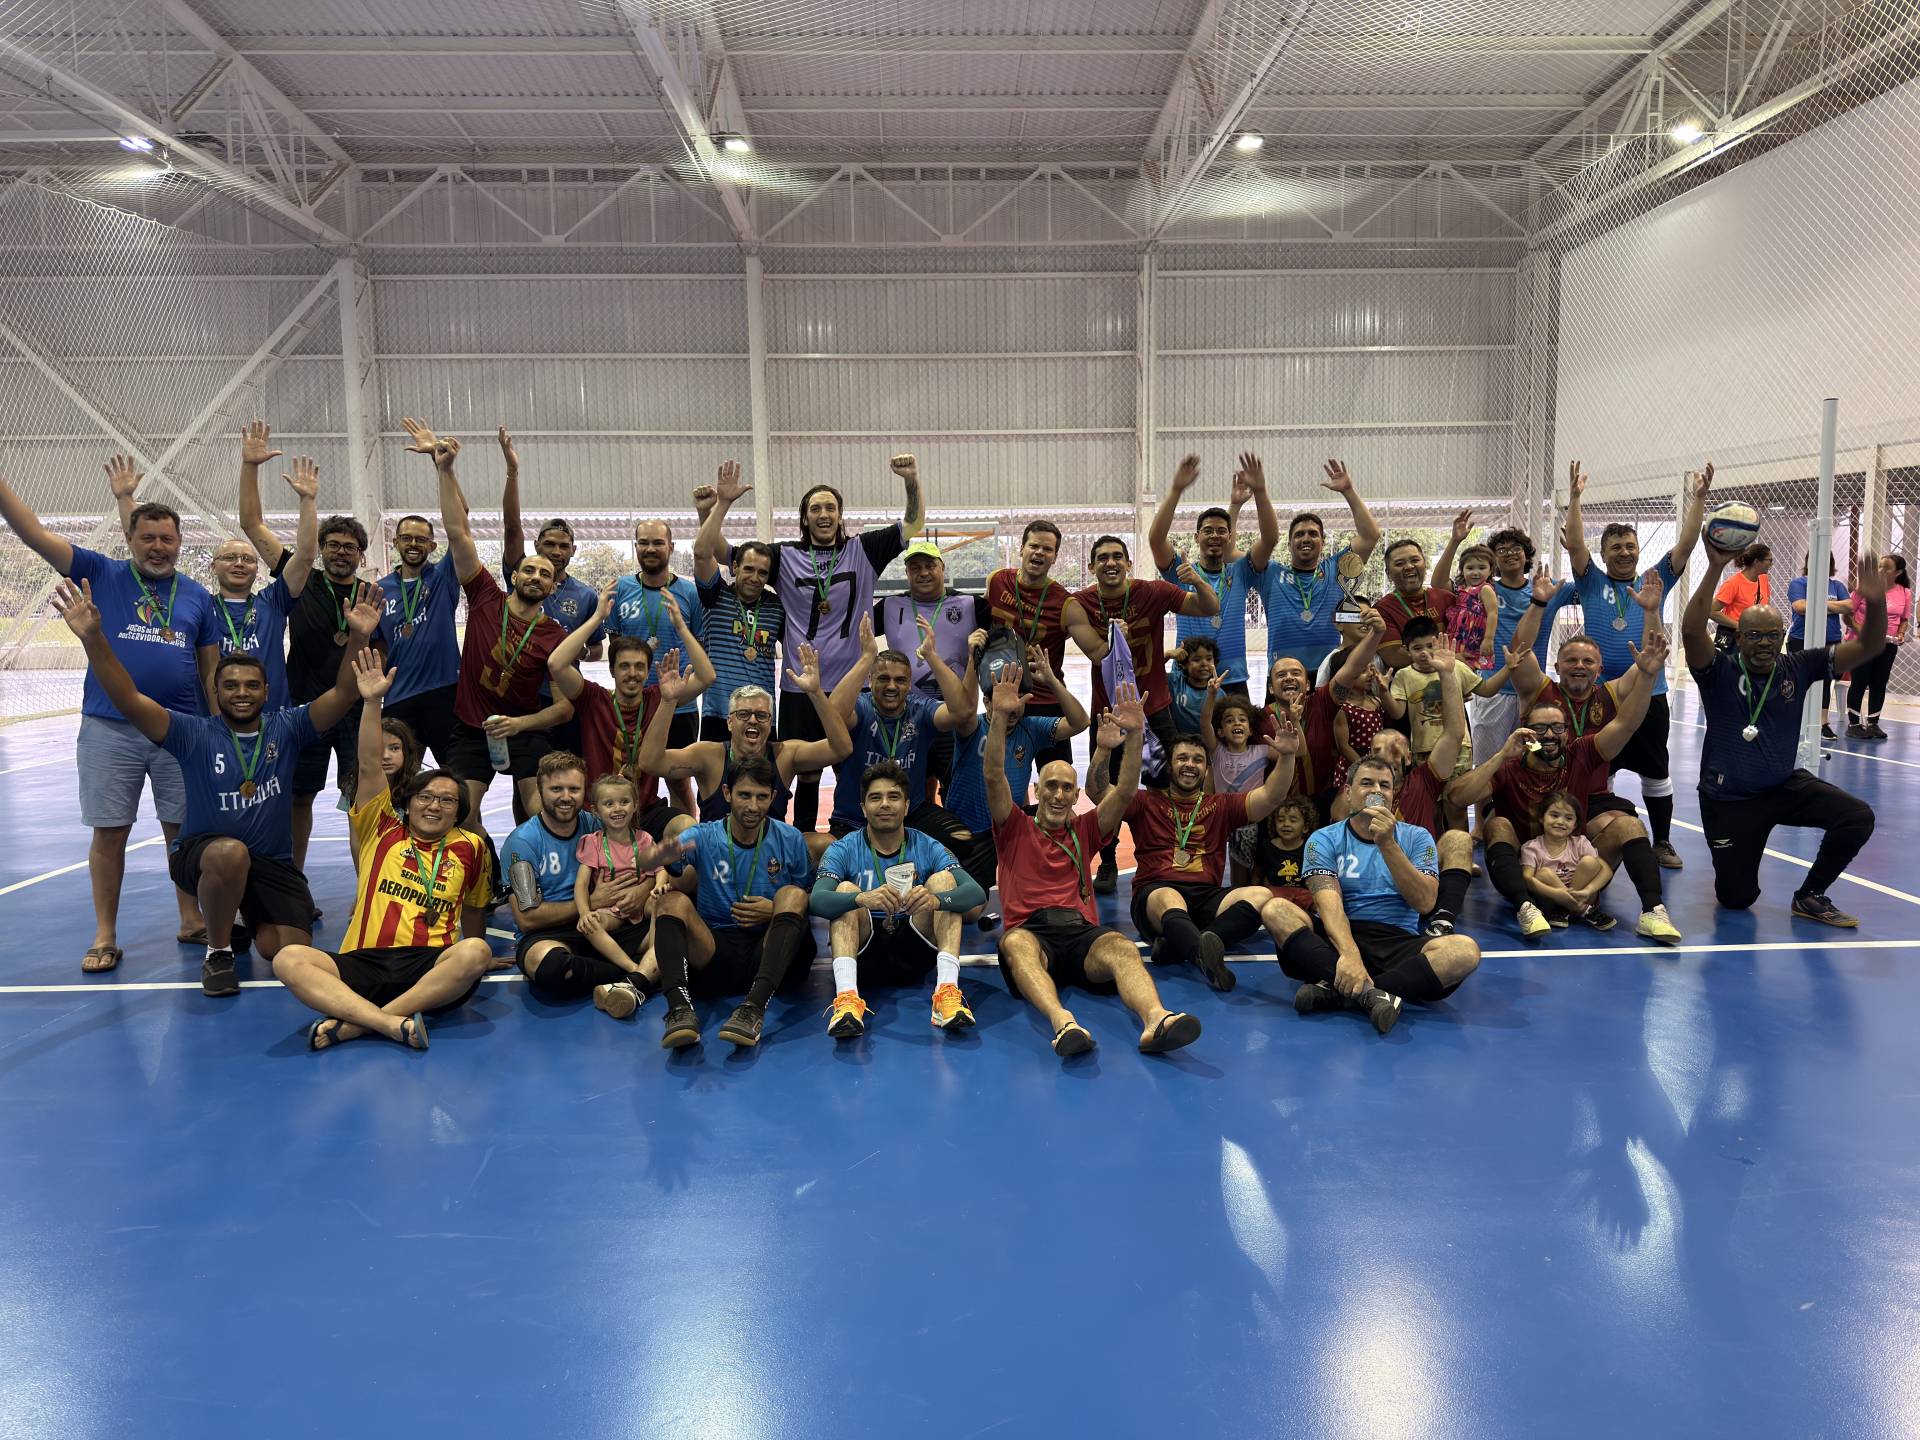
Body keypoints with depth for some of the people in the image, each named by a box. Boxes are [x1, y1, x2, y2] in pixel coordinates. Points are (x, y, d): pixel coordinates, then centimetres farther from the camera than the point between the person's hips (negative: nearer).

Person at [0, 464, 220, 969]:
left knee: (183, 828, 8)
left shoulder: (197, 596, 9)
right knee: (109, 832, 4)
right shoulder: (102, 575, 6)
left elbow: (211, 670, 11)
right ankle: (105, 936, 14)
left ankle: (191, 920, 20)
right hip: (109, 729, -1)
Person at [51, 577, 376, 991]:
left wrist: (359, 637, -28)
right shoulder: (195, 734, -5)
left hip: (273, 862, 2)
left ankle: (250, 918, 26)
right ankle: (217, 952, -13)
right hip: (201, 853, -2)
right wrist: (92, 637, -30)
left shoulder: (285, 728, 0)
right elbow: (129, 701, -16)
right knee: (230, 853, -40)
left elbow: (343, 695, -12)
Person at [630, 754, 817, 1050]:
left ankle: (754, 1007, -43)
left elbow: (809, 903, 10)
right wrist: (658, 855, -40)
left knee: (792, 894, -25)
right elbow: (642, 861, -15)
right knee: (673, 900, -22)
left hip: (771, 955, 0)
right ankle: (680, 1009, -44)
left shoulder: (790, 840, 4)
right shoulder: (703, 837, 2)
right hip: (715, 954, 0)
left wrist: (775, 912, -11)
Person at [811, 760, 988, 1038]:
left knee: (943, 878, -15)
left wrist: (935, 899, -36)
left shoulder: (927, 848, 3)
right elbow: (817, 900, -20)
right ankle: (846, 996, -42)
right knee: (846, 889, -22)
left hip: (913, 953, 1)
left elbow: (977, 892, -13)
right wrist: (862, 899, -41)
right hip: (863, 952, -1)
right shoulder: (844, 850, 1)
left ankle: (947, 991, -32)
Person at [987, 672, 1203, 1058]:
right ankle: (1063, 1023, -63)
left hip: (1083, 932, 2)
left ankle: (1155, 1021, -60)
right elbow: (994, 777, 2)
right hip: (1031, 930, -2)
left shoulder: (1084, 830, 24)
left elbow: (1125, 791, 10)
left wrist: (1134, 734, -4)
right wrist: (1000, 717, -11)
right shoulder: (1016, 829, 18)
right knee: (1016, 943, -38)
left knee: (1123, 947, -32)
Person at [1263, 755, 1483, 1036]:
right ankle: (1369, 993, -40)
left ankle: (1335, 990, -32)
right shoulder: (1324, 839, 6)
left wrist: (1387, 844, -14)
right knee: (1277, 909, -28)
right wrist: (1349, 954, -31)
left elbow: (1424, 902, -4)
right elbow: (1329, 902, -11)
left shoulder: (1416, 837, 11)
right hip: (1337, 939, -1)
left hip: (1399, 943, 1)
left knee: (1465, 950, -28)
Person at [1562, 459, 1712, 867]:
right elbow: (1575, 545, -8)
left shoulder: (1655, 581, 8)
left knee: (1657, 774, 10)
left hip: (1650, 694, 2)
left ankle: (1662, 842, 23)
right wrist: (1574, 498, -17)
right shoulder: (1592, 583, 4)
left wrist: (1698, 498, -8)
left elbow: (1685, 544, 0)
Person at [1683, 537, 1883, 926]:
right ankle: (1735, 854, 37)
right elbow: (1691, 630, -32)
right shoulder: (1719, 671, -14)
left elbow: (1867, 647, -7)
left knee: (1858, 817, -21)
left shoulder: (1797, 668, -4)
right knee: (1737, 898, -1)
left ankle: (1810, 896, 1)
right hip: (1729, 799, -4)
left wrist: (1875, 603, -28)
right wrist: (1715, 569, -39)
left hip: (1785, 785, 4)